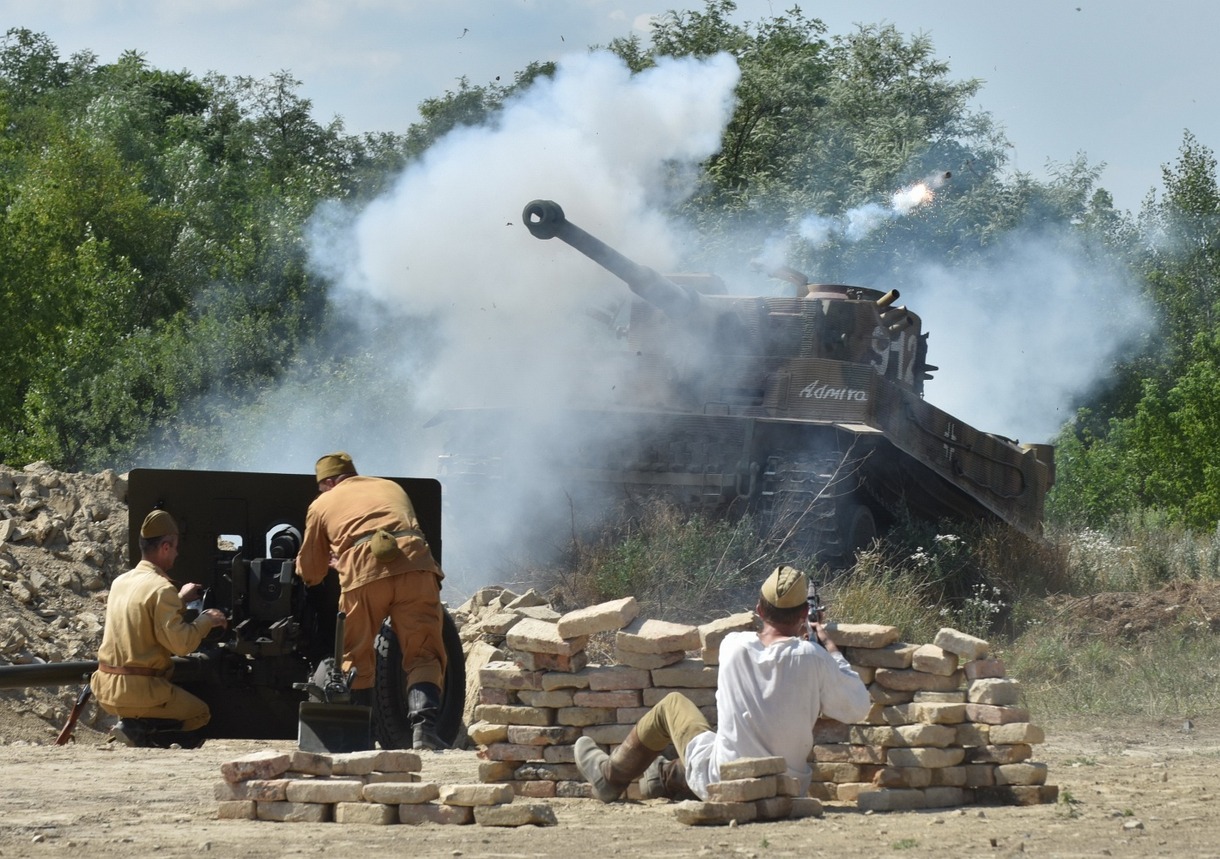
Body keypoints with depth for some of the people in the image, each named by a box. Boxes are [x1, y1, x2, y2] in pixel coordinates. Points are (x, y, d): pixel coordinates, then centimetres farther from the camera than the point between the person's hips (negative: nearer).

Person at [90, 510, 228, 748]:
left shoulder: (121, 582, 11)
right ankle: (140, 730, -11)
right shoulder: (161, 589, -15)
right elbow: (180, 643, -20)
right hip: (140, 691, -8)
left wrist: (179, 600, 31)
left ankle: (135, 729, 2)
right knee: (200, 715, 10)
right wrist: (206, 620, -4)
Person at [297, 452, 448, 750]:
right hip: (415, 566, 2)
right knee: (423, 655, 2)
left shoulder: (322, 504, 25)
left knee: (357, 657, 15)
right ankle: (424, 724, -18)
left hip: (364, 573, -2)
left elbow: (309, 572, 30)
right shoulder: (391, 487, 34)